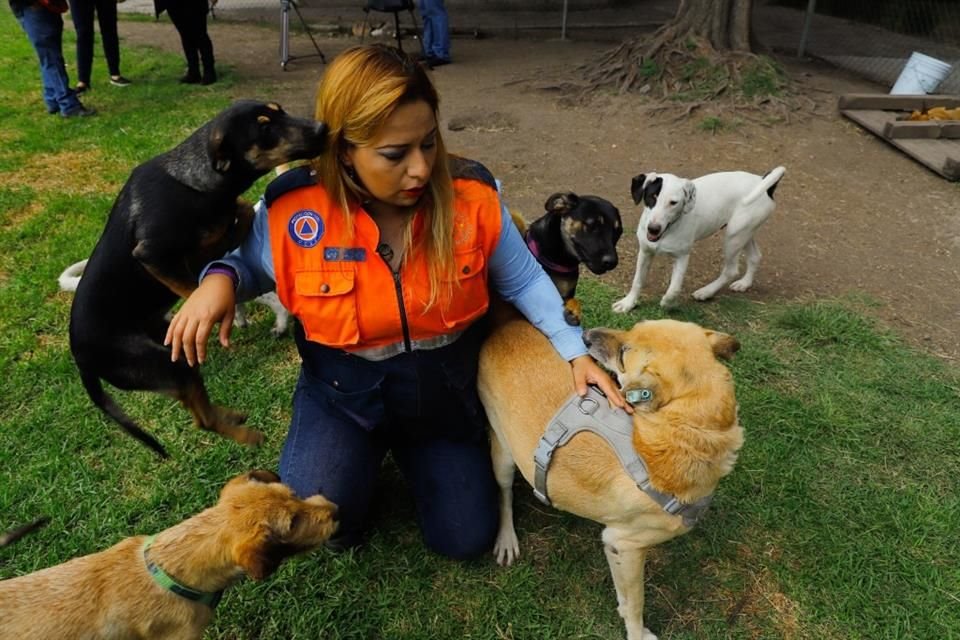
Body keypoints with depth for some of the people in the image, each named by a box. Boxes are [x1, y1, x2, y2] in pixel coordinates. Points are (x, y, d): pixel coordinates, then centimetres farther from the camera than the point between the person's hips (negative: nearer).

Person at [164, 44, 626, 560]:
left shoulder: (472, 196, -20)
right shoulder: (293, 209, -22)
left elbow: (522, 280, -5)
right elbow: (247, 261, 1)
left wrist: (574, 349, -14)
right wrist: (219, 280, -23)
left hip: (444, 390, 2)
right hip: (344, 392, -1)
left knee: (465, 538, 6)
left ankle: (407, 448, 35)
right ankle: (364, 453, 13)